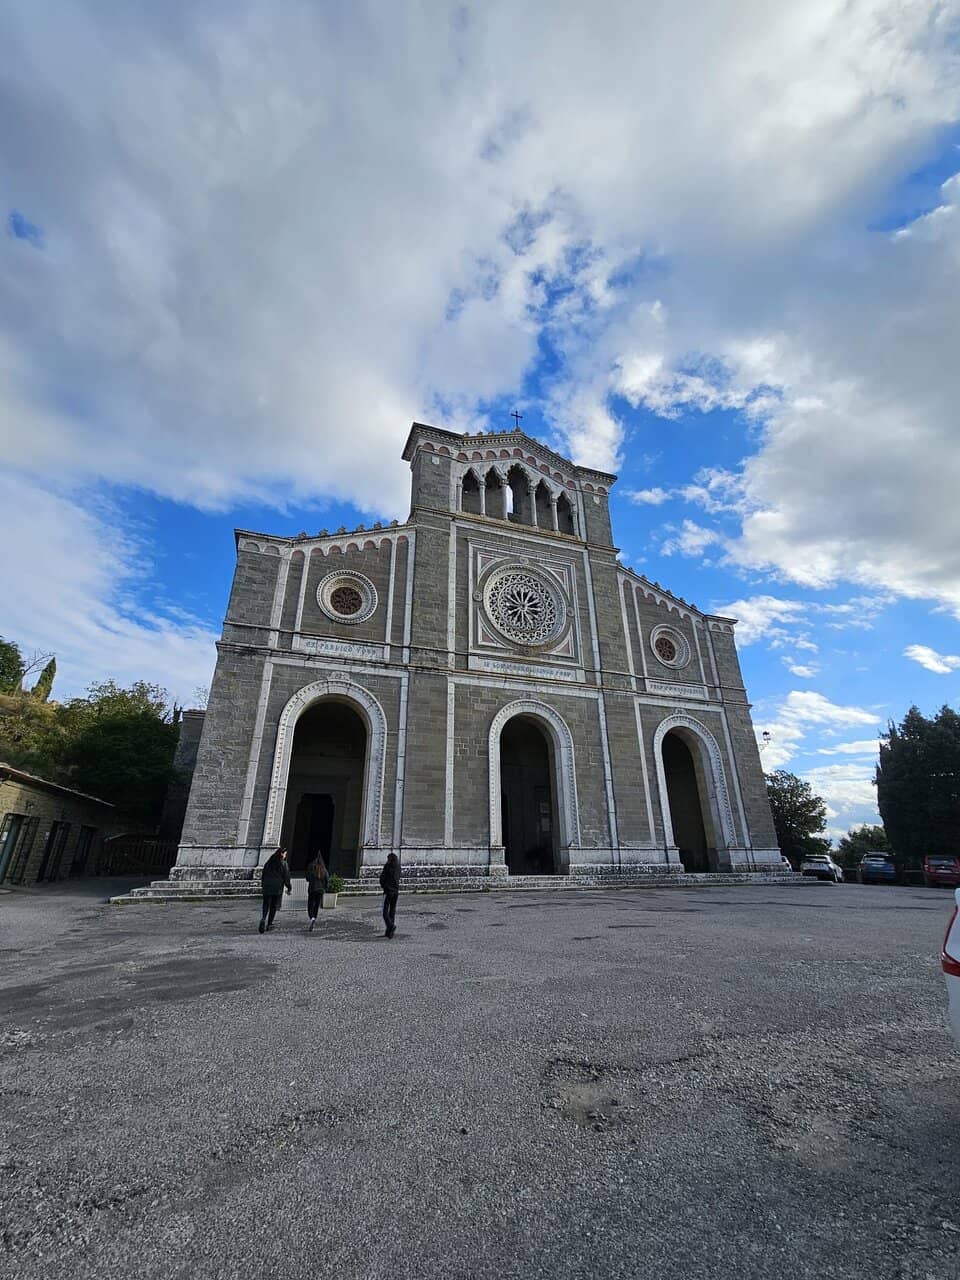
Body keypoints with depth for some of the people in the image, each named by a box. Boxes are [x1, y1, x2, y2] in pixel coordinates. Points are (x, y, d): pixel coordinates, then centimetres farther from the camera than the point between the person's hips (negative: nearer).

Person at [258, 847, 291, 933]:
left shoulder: (268, 863, 6)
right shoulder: (283, 864, -4)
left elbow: (262, 875, 11)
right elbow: (286, 877, -5)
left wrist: (262, 885, 23)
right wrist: (288, 888, 5)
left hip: (267, 888, 2)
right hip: (278, 889, -2)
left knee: (266, 906, 6)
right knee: (274, 907, 10)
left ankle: (263, 919, -20)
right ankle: (269, 924, 9)